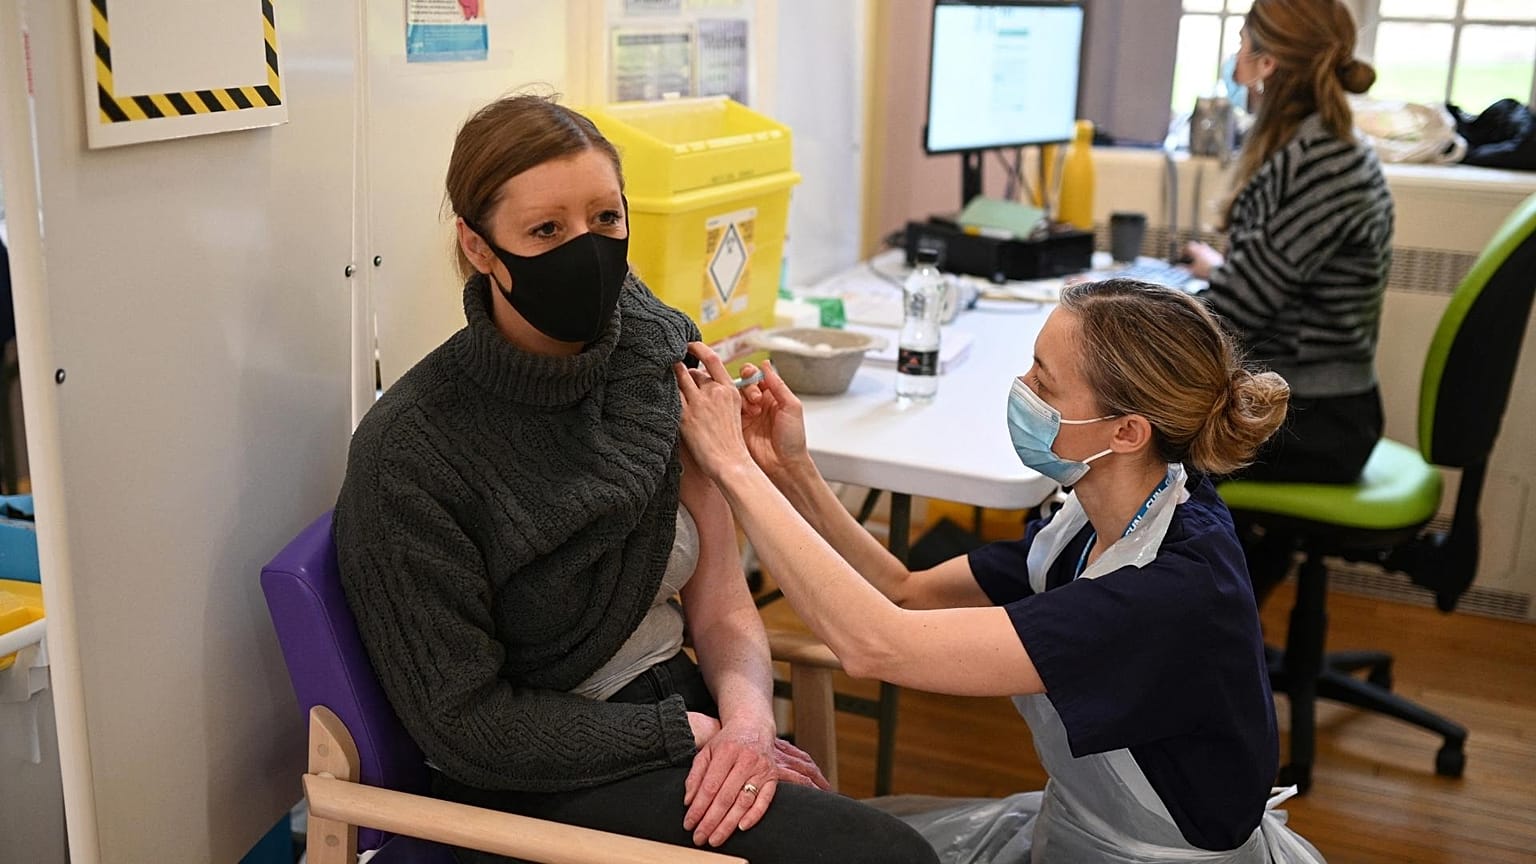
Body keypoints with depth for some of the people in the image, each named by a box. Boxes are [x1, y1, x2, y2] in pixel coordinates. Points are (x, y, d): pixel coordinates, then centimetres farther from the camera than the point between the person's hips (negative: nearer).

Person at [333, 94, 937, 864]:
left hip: (675, 701, 5)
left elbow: (721, 606, 1)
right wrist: (691, 734, -16)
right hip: (537, 774, -5)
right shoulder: (409, 451, -19)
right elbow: (464, 723, -13)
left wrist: (747, 718, -19)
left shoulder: (660, 365, -4)